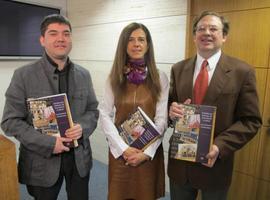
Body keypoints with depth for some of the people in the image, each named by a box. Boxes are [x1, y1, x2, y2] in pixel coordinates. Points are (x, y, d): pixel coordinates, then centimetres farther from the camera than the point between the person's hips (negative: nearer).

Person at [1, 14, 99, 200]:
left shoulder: (83, 74, 3)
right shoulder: (23, 75, -8)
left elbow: (93, 110, 7)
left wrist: (83, 128, -14)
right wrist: (48, 143, -19)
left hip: (79, 157, 3)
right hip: (42, 160, -3)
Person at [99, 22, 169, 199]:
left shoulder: (160, 78, -5)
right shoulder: (114, 77, -2)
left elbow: (162, 119, -6)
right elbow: (104, 115, -4)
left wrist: (146, 152, -13)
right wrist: (123, 148, -12)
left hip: (150, 152, 0)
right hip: (120, 151, 1)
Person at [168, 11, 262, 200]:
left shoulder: (242, 71, -7)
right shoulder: (178, 69, 2)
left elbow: (251, 120, -7)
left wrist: (220, 146, -19)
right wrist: (172, 109, -16)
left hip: (215, 164, -2)